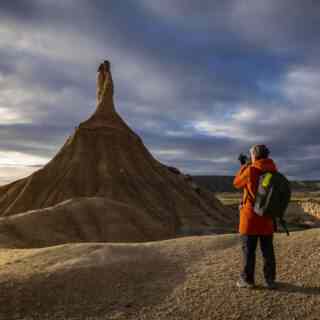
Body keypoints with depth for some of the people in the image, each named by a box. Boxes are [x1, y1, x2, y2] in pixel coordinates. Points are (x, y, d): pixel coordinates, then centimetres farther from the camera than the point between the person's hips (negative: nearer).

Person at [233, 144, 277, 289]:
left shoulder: (251, 171, -15)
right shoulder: (274, 172, 3)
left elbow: (237, 183, 2)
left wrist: (244, 166, 13)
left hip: (250, 216, -5)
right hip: (267, 218, 5)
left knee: (248, 249, 5)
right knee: (268, 250, 13)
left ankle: (247, 280, 12)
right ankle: (270, 280, 18)